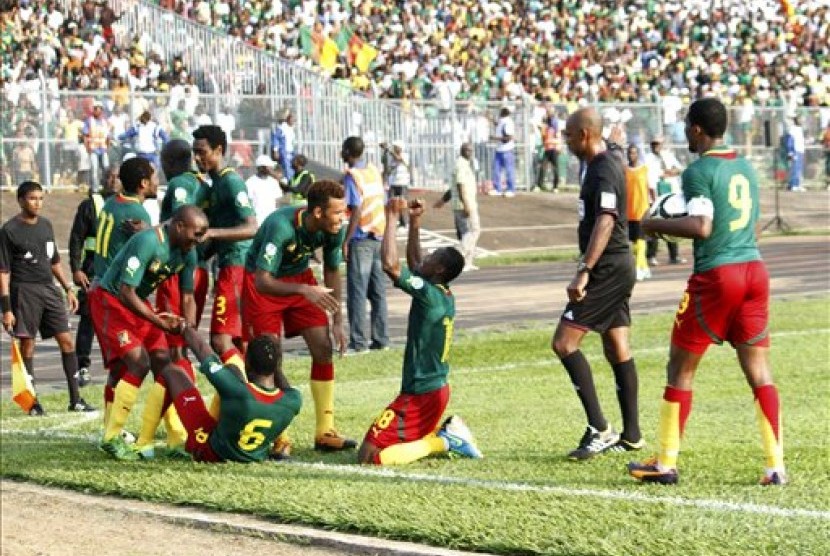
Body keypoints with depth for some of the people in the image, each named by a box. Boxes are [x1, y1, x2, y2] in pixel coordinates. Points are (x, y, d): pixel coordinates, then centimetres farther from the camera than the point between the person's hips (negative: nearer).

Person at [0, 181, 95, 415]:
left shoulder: (46, 225, 12)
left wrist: (68, 289, 18)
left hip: (50, 290, 6)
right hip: (25, 292, -6)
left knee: (67, 341, 2)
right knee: (27, 345, -1)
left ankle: (75, 399, 7)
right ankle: (32, 402, 6)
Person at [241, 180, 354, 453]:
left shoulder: (335, 230, -17)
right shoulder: (281, 227, -36)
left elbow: (331, 272, 1)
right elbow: (262, 282, -40)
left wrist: (337, 321, -2)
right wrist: (304, 290, -53)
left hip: (300, 278, 6)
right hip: (263, 284, -5)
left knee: (324, 347, -4)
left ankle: (325, 433, 4)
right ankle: (278, 438, 0)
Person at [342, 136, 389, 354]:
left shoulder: (352, 176, -11)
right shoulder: (374, 171, 10)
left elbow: (357, 210, -18)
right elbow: (383, 202, 12)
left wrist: (346, 241, -15)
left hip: (361, 239, -7)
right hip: (379, 236, 7)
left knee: (357, 293, -4)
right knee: (378, 291, 10)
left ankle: (358, 341, -6)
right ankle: (381, 338, 11)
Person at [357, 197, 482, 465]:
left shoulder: (429, 295, -19)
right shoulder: (444, 296, 6)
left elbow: (391, 265, -30)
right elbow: (414, 264, 23)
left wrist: (391, 217, -21)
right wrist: (414, 222, 17)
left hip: (420, 395, -9)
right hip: (437, 389, 10)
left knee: (369, 455, -12)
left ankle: (441, 442, -10)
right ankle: (448, 433, 10)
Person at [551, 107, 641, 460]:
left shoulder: (602, 171, -18)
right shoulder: (609, 164, 13)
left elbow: (605, 223, -28)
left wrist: (584, 271, -33)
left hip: (607, 269, -10)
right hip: (620, 266, 10)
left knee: (564, 343, -10)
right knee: (617, 349, 12)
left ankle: (599, 429, -11)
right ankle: (631, 434, 15)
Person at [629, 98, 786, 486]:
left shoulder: (699, 171, -10)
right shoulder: (746, 167, 14)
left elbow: (701, 227, -20)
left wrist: (655, 225, -7)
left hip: (716, 276, -7)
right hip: (755, 270, 7)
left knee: (680, 369, 6)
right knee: (759, 372, 6)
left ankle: (666, 464, 10)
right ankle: (776, 465, -1)